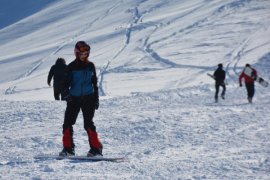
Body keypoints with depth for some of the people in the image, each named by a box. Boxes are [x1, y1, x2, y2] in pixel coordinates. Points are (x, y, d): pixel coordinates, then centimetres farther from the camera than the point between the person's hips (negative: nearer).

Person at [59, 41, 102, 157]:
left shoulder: (90, 66, 7)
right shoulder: (72, 67, 2)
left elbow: (95, 83, 13)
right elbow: (67, 81, 0)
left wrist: (96, 99, 10)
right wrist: (66, 93, -19)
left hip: (88, 98, -1)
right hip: (74, 98, 1)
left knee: (88, 124, -10)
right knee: (67, 123, -3)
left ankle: (96, 148, -7)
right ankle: (68, 148, 7)